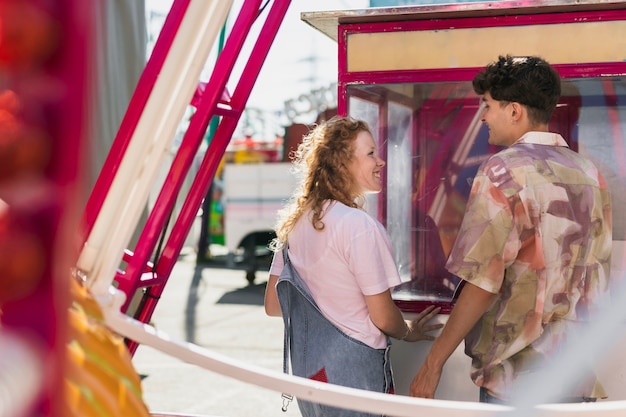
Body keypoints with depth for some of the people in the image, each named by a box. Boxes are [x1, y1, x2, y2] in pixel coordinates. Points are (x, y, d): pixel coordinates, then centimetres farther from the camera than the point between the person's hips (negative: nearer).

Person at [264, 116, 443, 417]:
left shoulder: (295, 221, 3)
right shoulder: (359, 225, -19)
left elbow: (273, 306, 8)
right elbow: (383, 317, -14)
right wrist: (409, 332, 7)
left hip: (305, 366, 7)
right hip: (352, 367, -7)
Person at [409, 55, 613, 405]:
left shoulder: (504, 170, -14)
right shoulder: (590, 173, 7)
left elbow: (484, 281, -18)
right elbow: (598, 276, 12)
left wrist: (433, 362, -11)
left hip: (516, 378, -6)